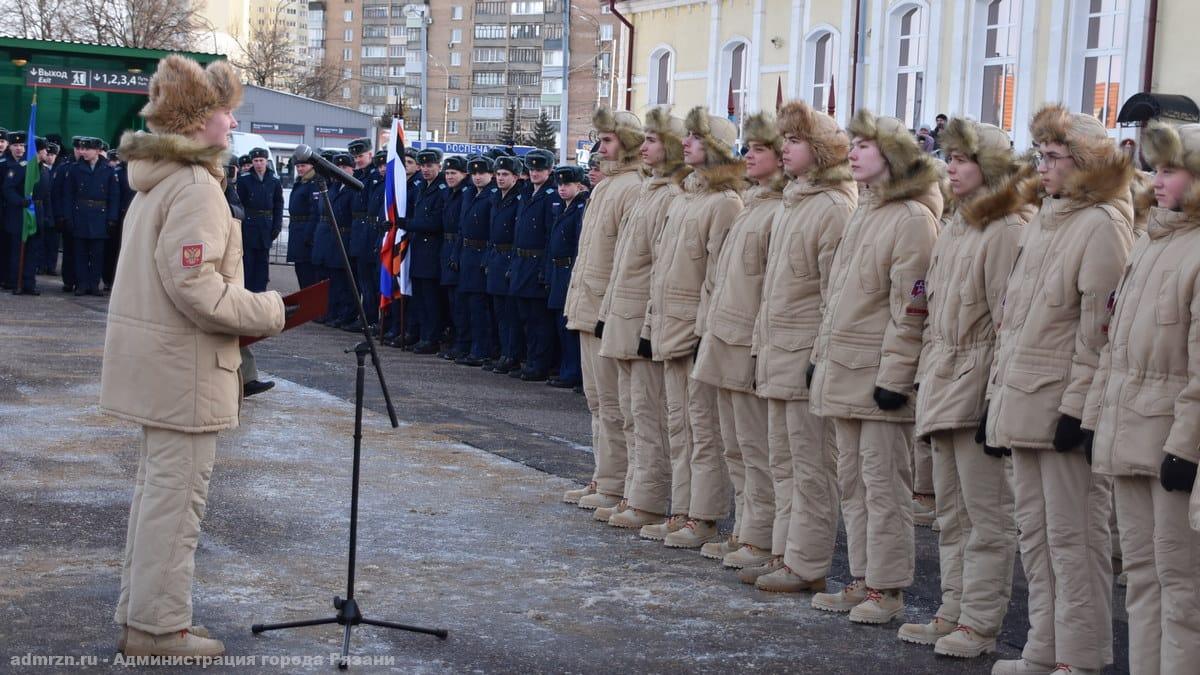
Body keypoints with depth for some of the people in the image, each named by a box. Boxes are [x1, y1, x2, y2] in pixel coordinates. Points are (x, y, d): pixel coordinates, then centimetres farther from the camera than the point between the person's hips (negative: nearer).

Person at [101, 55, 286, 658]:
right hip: (184, 364, -10)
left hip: (156, 359, 10)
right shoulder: (195, 185, -17)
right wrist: (267, 313, -14)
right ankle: (159, 629, 3)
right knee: (176, 495, -3)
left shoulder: (156, 180, 13)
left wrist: (248, 308, 16)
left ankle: (138, 617, 26)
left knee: (156, 485, 18)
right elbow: (193, 284, -25)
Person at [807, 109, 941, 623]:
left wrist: (894, 376, -19)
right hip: (843, 370, 9)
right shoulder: (865, 211, 16)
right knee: (852, 481, 13)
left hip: (880, 377, -9)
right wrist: (821, 355, 18)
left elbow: (911, 309, -17)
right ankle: (862, 580, 20)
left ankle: (888, 589, 3)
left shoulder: (913, 218, -13)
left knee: (883, 484, -3)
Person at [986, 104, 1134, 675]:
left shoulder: (1104, 226, -11)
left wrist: (1078, 406, -19)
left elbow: (1099, 327, -16)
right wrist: (997, 393, 16)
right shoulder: (1042, 221, 17)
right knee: (1034, 531, 13)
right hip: (1023, 406, 9)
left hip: (1065, 409, -9)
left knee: (1072, 536, -3)